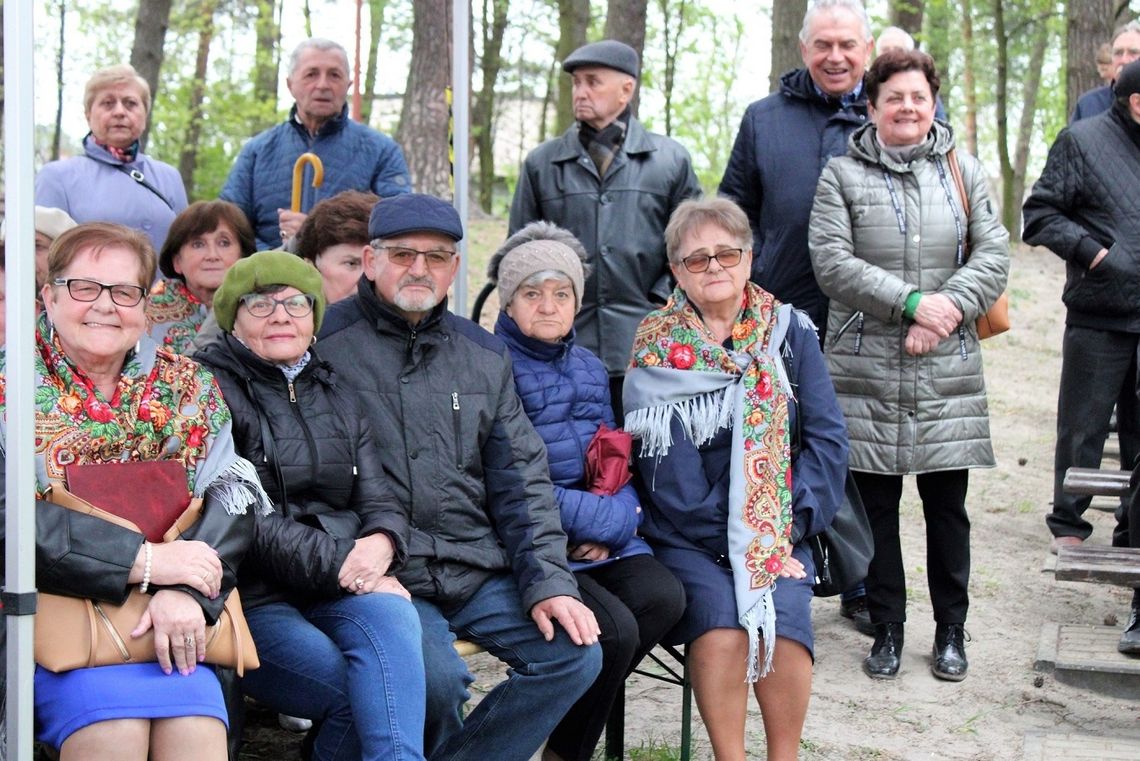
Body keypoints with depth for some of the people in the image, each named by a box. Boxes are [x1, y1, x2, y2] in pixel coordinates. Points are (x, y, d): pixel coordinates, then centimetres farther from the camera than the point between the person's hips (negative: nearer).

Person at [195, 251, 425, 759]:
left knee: (391, 614, -31)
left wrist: (380, 543, -10)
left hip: (339, 592, 5)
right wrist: (337, 563, -16)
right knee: (360, 695, -28)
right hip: (250, 597, -5)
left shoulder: (336, 397, 21)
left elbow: (379, 502, 16)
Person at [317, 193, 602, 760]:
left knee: (575, 653, -11)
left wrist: (548, 581, 1)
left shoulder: (485, 357, 15)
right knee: (436, 675, -30)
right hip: (383, 577, -5)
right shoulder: (326, 342, -1)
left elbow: (521, 479, 13)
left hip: (481, 573, 5)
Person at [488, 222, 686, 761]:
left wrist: (615, 519, -5)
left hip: (601, 542, 7)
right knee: (614, 630, -27)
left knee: (664, 598, -21)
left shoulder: (590, 368, 17)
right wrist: (599, 516, -12)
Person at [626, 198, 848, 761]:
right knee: (720, 622, -28)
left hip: (778, 529, 2)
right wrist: (736, 542, -15)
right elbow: (670, 475, -7)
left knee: (784, 622, -26)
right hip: (690, 539, -1)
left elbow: (826, 438, 3)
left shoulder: (789, 332, 7)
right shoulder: (657, 350, 0)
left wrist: (786, 529, -9)